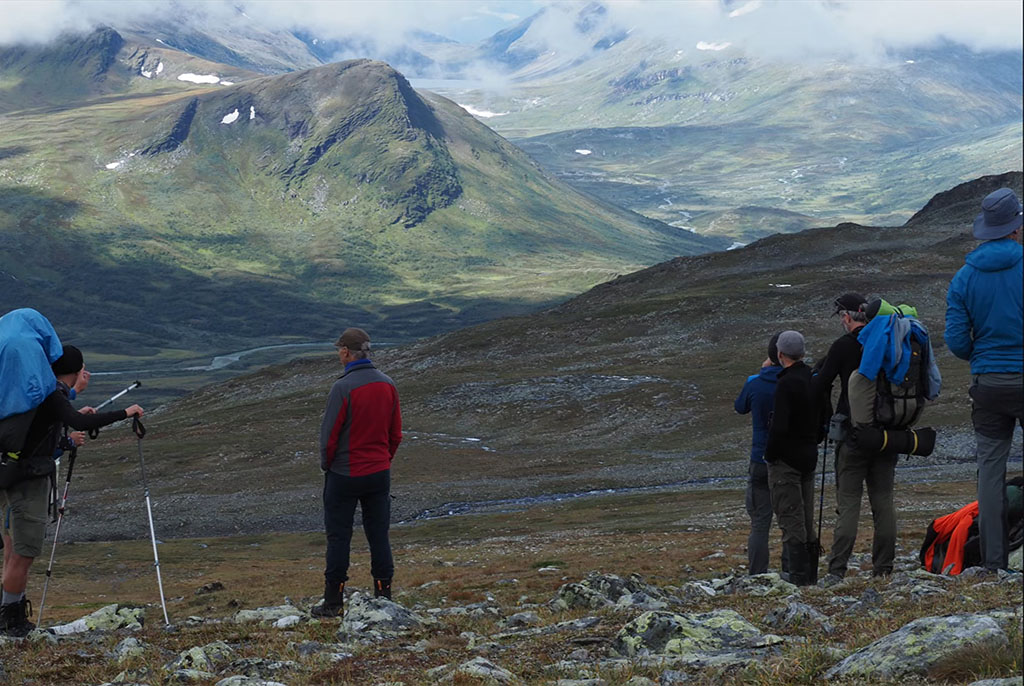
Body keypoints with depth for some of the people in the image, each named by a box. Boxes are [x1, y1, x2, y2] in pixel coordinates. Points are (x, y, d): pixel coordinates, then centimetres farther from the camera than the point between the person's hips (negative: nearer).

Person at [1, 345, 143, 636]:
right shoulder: (52, 395, -16)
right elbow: (80, 423, -31)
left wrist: (77, 415, 32)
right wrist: (124, 413, -24)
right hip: (29, 480, -10)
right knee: (24, 552, -6)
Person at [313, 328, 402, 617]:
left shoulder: (343, 387, -17)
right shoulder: (387, 384, 3)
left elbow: (329, 434, -13)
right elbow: (395, 433, 9)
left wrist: (326, 464, 3)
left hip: (345, 474, -5)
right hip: (379, 472, 5)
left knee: (338, 536, 2)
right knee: (378, 534, 10)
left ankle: (333, 602, 6)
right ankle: (383, 596, 12)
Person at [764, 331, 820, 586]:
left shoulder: (786, 384, -17)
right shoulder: (815, 381, 9)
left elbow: (779, 427, -24)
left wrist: (769, 455, -11)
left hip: (786, 460, -8)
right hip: (808, 459, 8)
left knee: (791, 521, -6)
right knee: (807, 522, 14)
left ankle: (799, 577, -8)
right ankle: (811, 576, 18)